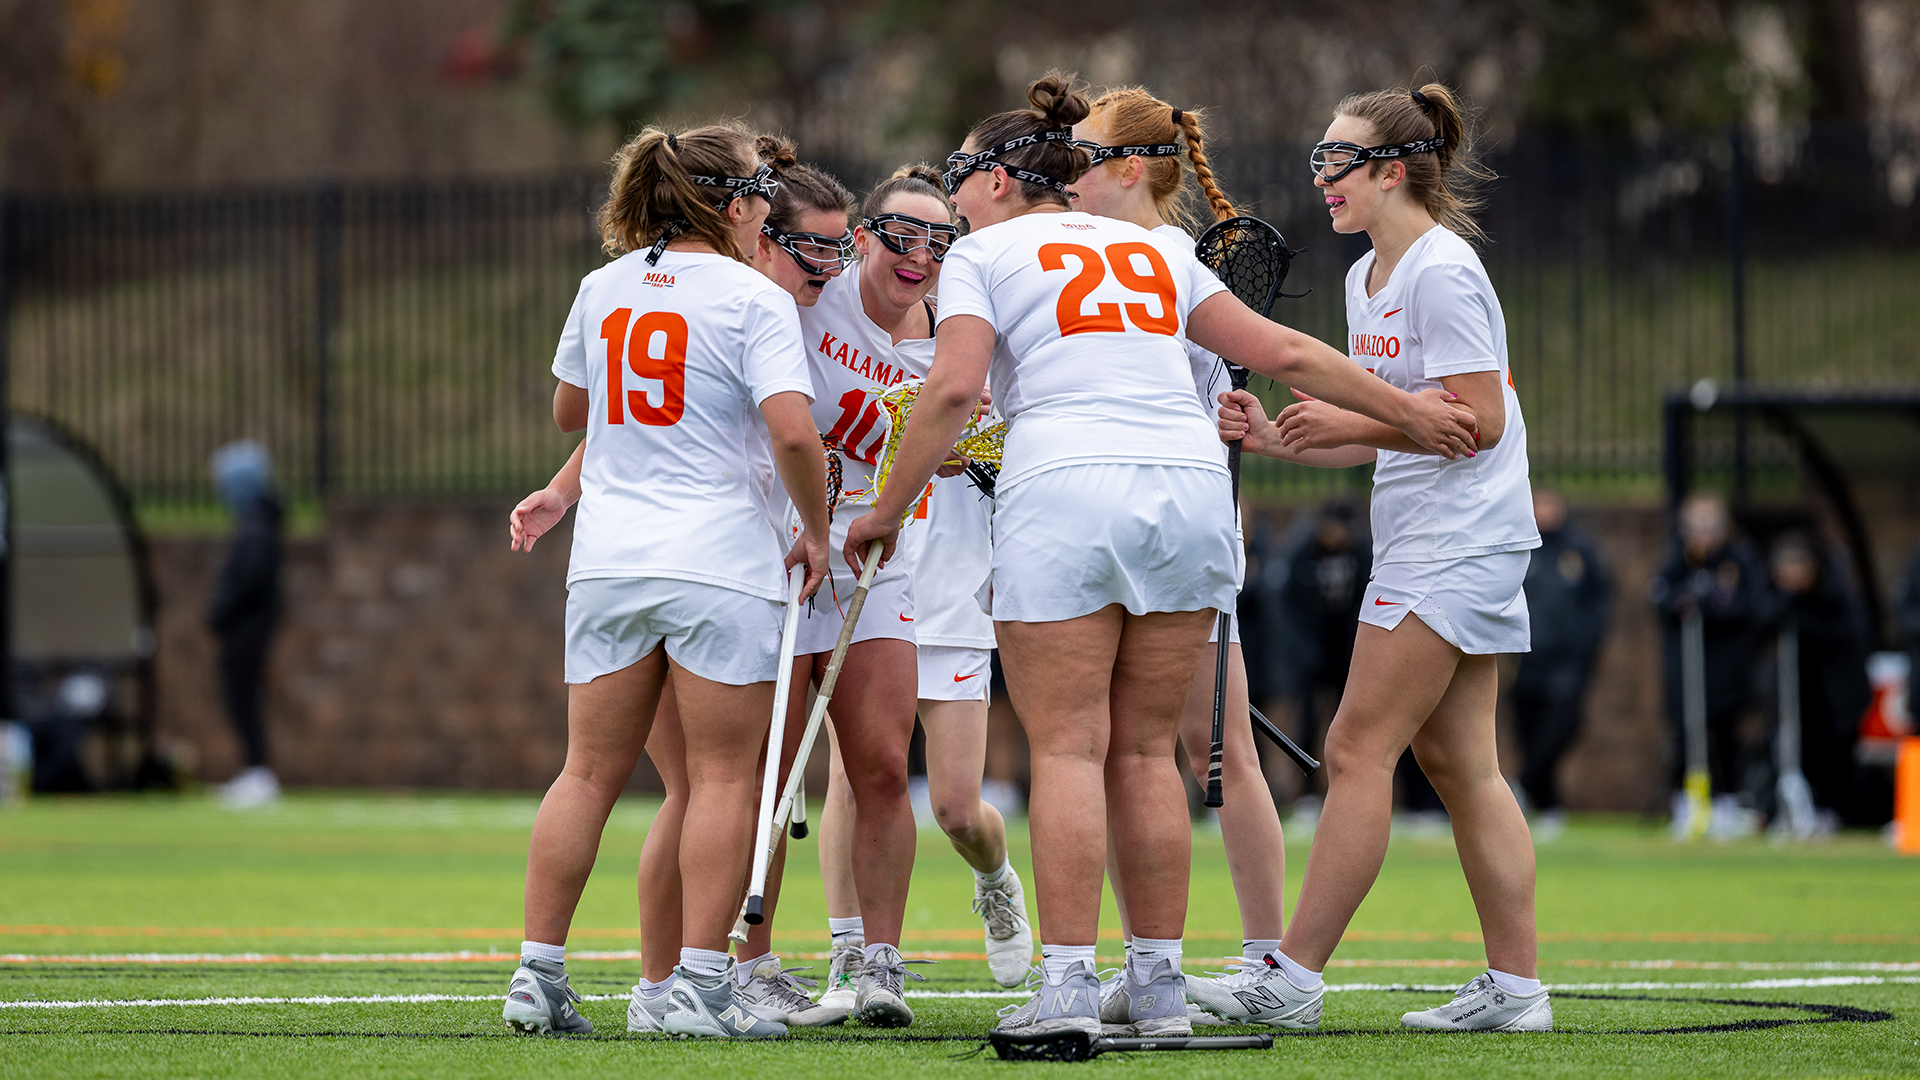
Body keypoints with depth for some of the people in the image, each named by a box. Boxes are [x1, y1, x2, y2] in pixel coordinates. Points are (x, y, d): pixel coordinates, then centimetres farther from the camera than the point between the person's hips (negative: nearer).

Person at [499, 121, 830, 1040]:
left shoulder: (603, 287, 9)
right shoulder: (755, 301, -7)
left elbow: (571, 410, 23)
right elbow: (791, 432, -17)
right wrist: (815, 531, -3)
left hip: (608, 562, 5)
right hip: (721, 561, -5)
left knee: (590, 772, 8)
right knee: (722, 775, 0)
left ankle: (537, 972, 5)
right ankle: (700, 985, -4)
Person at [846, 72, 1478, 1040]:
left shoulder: (983, 253, 9)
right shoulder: (1155, 250, 23)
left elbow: (952, 389, -6)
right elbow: (1280, 352, 22)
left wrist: (886, 511, 1)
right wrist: (1408, 411, 31)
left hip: (1063, 489, -5)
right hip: (1189, 488, 5)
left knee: (1066, 748, -4)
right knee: (1146, 750, 10)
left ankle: (1067, 987, -10)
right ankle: (1159, 985, 9)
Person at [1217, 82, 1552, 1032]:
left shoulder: (1442, 273, -14)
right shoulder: (1366, 278, 15)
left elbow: (1478, 419, -19)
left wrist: (1350, 422, -20)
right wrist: (1280, 439, 8)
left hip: (1456, 543, -10)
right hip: (1423, 545, 10)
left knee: (1359, 749, -9)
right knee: (1454, 759, 6)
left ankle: (1291, 978, -9)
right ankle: (1514, 987, 6)